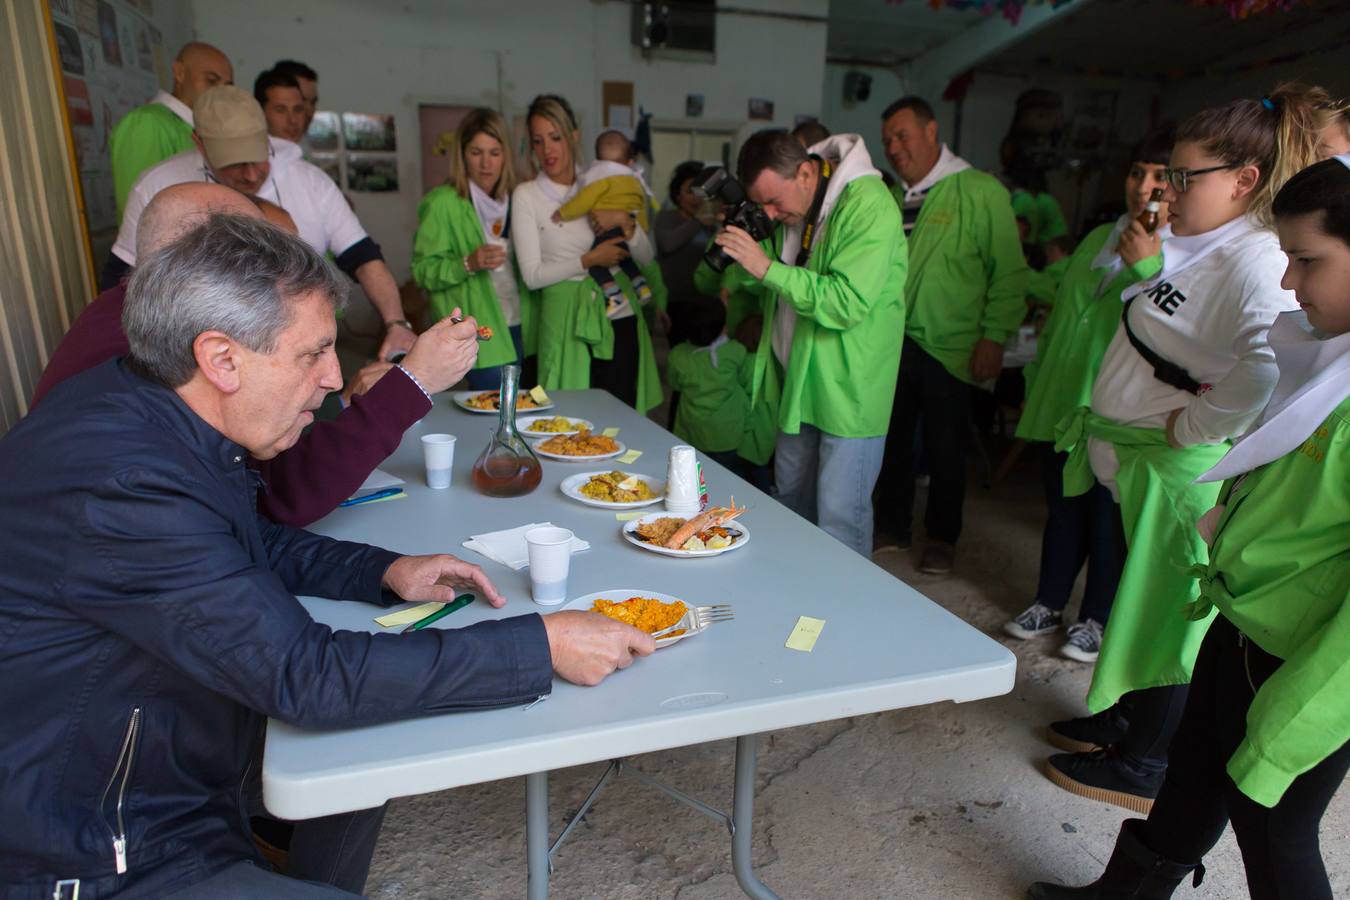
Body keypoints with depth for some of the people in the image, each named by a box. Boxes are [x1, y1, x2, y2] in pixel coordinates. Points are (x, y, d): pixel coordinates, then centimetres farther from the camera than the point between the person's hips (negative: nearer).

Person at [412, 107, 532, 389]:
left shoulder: (514, 199, 11)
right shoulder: (443, 202, -6)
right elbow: (422, 270, -8)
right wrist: (467, 264, -23)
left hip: (517, 329, 6)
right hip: (476, 332, -6)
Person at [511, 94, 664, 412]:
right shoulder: (526, 195, -1)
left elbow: (646, 258, 9)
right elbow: (532, 276, -8)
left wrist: (625, 221, -8)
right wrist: (589, 260, -10)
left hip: (622, 318, 3)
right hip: (569, 323, -3)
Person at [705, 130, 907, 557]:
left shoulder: (869, 206, -20)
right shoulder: (792, 206, 6)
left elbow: (848, 302, -29)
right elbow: (761, 282, 14)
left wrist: (769, 268, -28)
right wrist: (742, 257, -8)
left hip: (849, 389, -8)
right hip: (800, 380, 9)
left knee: (839, 518, -4)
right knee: (791, 494, 19)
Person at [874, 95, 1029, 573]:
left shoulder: (981, 192, -6)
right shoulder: (893, 197, 11)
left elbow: (1008, 272, -7)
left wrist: (993, 337, -13)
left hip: (948, 349, -5)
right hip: (891, 342, 5)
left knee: (944, 449, 7)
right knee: (893, 440, 14)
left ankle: (942, 538, 25)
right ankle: (894, 527, 31)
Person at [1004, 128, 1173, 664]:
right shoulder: (1100, 238, 13)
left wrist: (1147, 268, -28)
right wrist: (1035, 381, 19)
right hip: (1062, 403, 6)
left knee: (1108, 518, 7)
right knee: (1062, 508, 16)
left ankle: (1098, 618, 25)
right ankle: (1050, 602, 32)